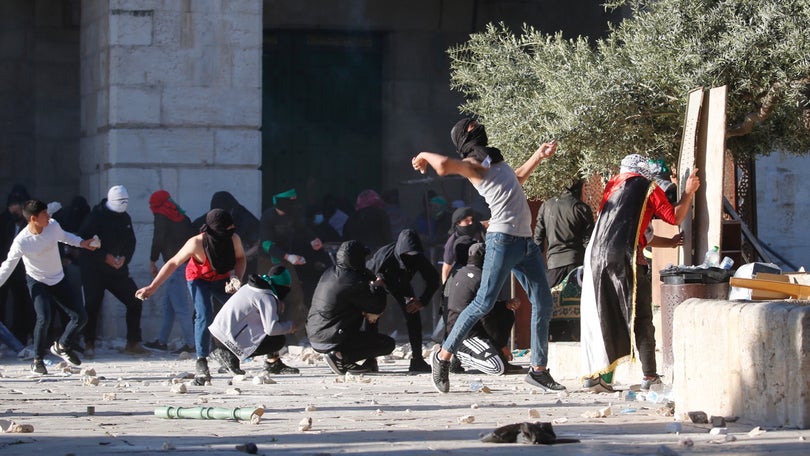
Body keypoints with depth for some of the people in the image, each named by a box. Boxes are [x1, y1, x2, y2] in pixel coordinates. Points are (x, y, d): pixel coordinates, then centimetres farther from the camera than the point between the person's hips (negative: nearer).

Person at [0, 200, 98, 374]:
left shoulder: (53, 225, -15)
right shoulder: (21, 241, -26)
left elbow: (63, 236, 10)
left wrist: (81, 242, 2)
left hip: (58, 280, 5)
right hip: (37, 282, -5)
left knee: (80, 316, 2)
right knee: (44, 318, -25)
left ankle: (62, 346, 27)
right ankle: (38, 360, -5)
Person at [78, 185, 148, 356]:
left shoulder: (125, 218, 8)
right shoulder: (96, 216, -10)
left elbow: (131, 242, 14)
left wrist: (125, 258, -8)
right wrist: (105, 257, -20)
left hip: (118, 270, 5)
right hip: (94, 270, -5)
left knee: (135, 301, -2)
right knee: (92, 305, -7)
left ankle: (133, 343, 6)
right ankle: (89, 345, 6)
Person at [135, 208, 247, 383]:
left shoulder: (233, 239, -28)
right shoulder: (197, 243, -36)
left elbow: (240, 259, -7)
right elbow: (173, 263, -23)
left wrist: (236, 278, -27)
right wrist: (152, 287, -22)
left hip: (221, 278, 4)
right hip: (199, 278, -4)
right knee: (204, 315, -23)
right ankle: (201, 363, -19)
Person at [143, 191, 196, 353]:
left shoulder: (161, 216, -3)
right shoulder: (181, 216, 19)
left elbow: (158, 239, -10)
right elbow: (192, 236, 17)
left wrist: (152, 261, -2)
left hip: (175, 265, -8)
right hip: (188, 264, 9)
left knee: (180, 305, -7)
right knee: (169, 303, 15)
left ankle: (190, 343, -9)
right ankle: (162, 341, 17)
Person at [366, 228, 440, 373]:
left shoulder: (418, 258, -30)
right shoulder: (384, 255, -41)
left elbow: (433, 279, -16)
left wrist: (422, 301, -26)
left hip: (401, 284, 3)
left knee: (413, 314, -12)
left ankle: (417, 359, -9)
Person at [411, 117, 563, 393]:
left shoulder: (493, 160, 24)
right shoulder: (472, 163, -3)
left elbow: (517, 179, 42)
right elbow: (444, 166, -24)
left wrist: (539, 156, 38)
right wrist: (425, 157, -4)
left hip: (527, 241, 8)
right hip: (503, 239, -8)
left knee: (543, 304, 4)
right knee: (484, 303, -11)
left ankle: (539, 370, 9)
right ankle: (443, 355, 2)